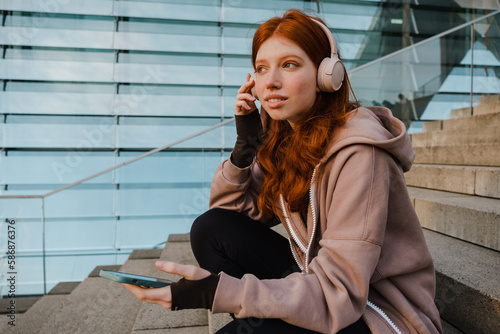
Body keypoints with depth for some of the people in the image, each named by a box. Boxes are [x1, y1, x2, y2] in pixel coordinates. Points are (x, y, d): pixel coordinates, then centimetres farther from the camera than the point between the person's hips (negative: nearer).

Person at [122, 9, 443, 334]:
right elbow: (226, 210, 0)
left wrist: (217, 291, -33)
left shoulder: (357, 154, -24)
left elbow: (337, 294, -26)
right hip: (318, 280, 6)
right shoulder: (283, 139, -2)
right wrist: (245, 145, -14)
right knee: (211, 228, -9)